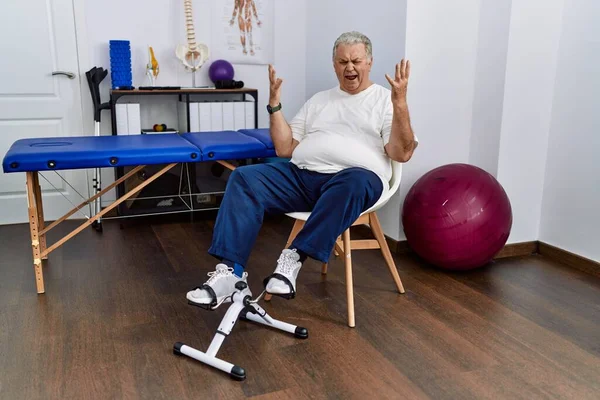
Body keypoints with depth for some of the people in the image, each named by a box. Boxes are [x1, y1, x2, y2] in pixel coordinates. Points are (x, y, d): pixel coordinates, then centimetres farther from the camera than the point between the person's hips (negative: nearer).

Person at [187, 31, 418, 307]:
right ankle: (230, 271, -25)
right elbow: (285, 149, 18)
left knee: (354, 183, -40)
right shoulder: (318, 101, 24)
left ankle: (295, 257, -32)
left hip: (356, 178, -4)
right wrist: (274, 104, 9)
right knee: (244, 178, -18)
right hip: (302, 175, 4)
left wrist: (400, 103, -13)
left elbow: (401, 154, -2)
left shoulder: (385, 99, 11)